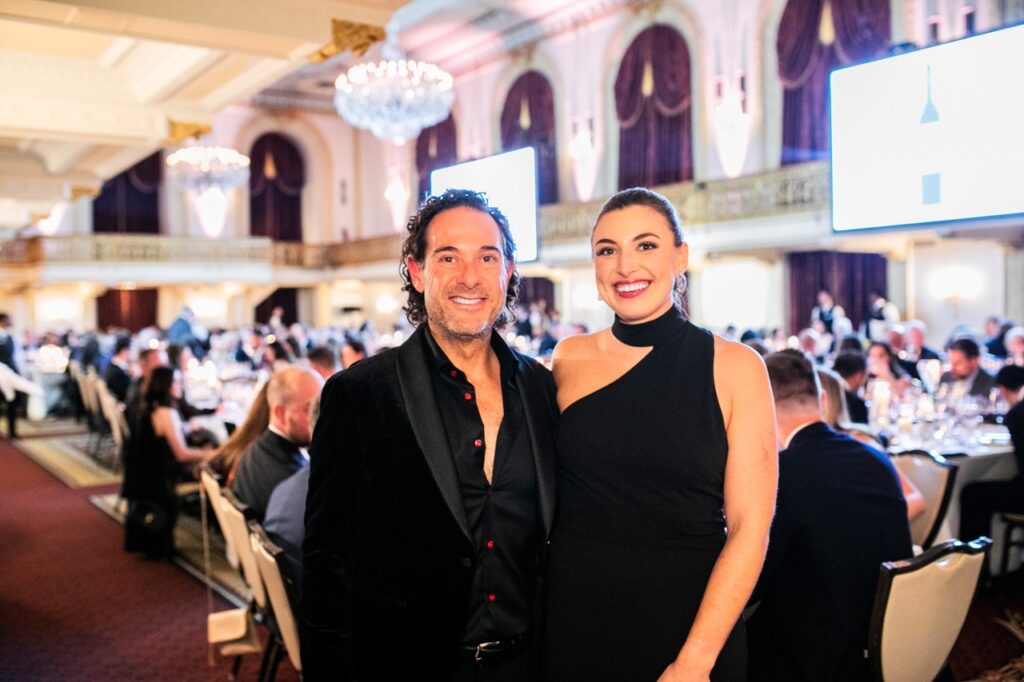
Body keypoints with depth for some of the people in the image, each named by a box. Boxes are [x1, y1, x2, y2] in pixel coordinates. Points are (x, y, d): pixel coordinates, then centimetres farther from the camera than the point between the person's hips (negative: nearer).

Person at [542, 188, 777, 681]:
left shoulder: (735, 366, -7)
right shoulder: (569, 359, -1)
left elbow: (749, 528, -9)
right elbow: (546, 493, 9)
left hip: (690, 619, -2)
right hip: (573, 619, 2)